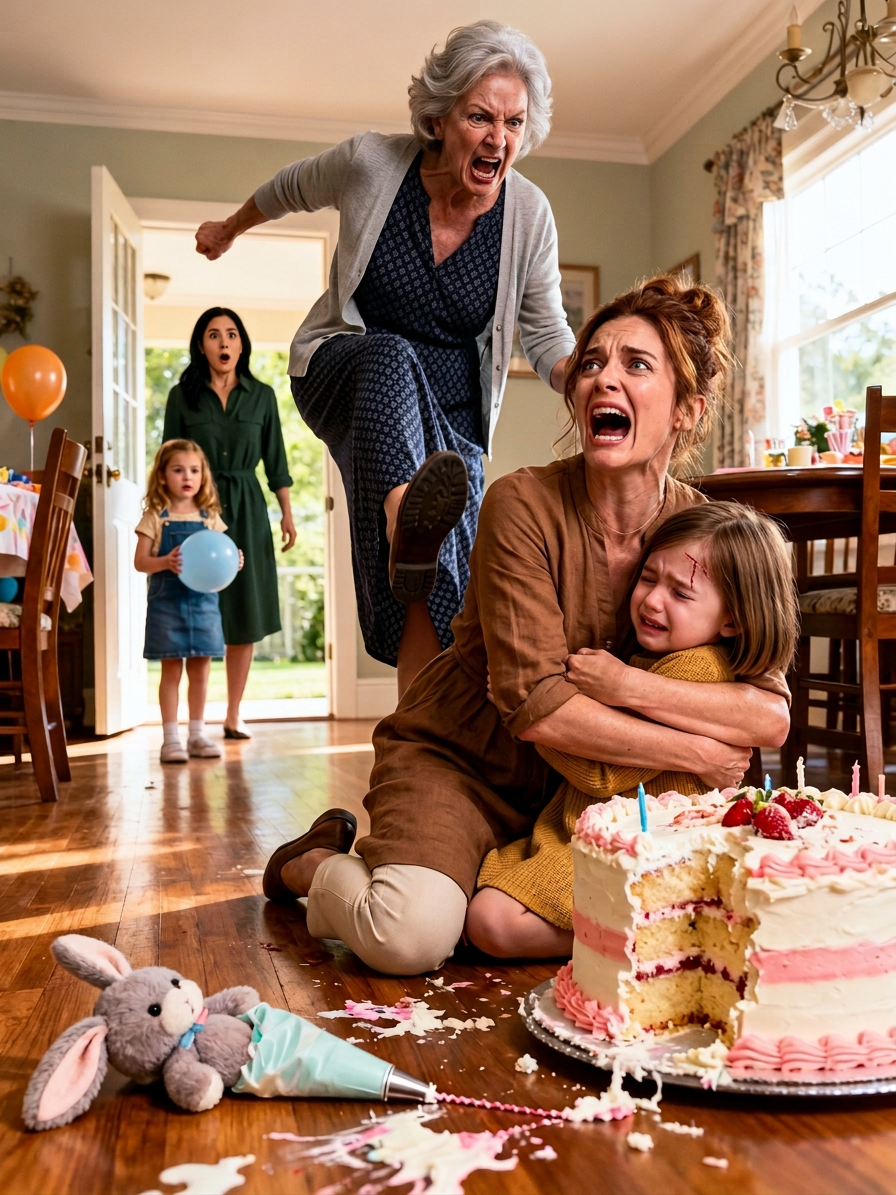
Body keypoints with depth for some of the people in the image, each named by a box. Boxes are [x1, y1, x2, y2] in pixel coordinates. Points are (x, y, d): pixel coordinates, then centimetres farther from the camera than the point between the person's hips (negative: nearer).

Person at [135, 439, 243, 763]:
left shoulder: (210, 518, 7)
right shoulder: (155, 518, -1)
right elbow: (140, 561, -5)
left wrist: (232, 562, -12)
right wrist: (166, 562, -24)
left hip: (203, 601, 3)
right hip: (167, 602, -3)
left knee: (200, 669, 8)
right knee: (171, 669, 1)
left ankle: (197, 735, 18)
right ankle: (170, 738, 8)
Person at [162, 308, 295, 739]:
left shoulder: (262, 396, 8)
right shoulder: (182, 396, 3)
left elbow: (275, 459, 10)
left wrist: (287, 513, 4)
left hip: (247, 510, 2)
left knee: (246, 614, 3)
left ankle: (233, 715, 12)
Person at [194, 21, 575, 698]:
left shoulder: (528, 214, -9)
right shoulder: (370, 164, -13)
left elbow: (548, 340, -3)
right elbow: (290, 190, 8)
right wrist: (230, 228, 26)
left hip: (451, 408, 2)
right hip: (343, 369, -2)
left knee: (453, 587, -15)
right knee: (392, 358, -40)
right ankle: (405, 525, -64)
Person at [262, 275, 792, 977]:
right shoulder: (524, 505, -20)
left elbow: (771, 720, -15)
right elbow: (536, 707, -26)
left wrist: (628, 685, -27)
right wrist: (696, 753, -19)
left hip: (573, 788, 6)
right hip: (457, 759, -5)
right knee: (412, 936, -27)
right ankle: (318, 864, 10)